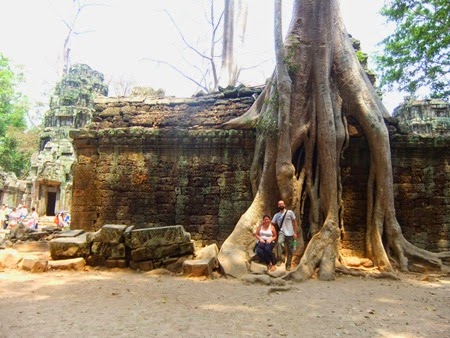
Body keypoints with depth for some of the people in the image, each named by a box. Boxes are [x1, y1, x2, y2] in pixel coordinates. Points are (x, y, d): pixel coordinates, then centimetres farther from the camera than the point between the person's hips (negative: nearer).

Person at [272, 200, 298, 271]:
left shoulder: (290, 212, 0)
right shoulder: (276, 215, 9)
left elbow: (295, 222, 1)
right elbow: (272, 224, 10)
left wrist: (295, 232, -5)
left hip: (290, 234, -1)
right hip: (282, 232, 1)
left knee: (289, 251, 4)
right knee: (279, 242, -32)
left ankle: (288, 265, 20)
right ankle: (279, 259, -21)